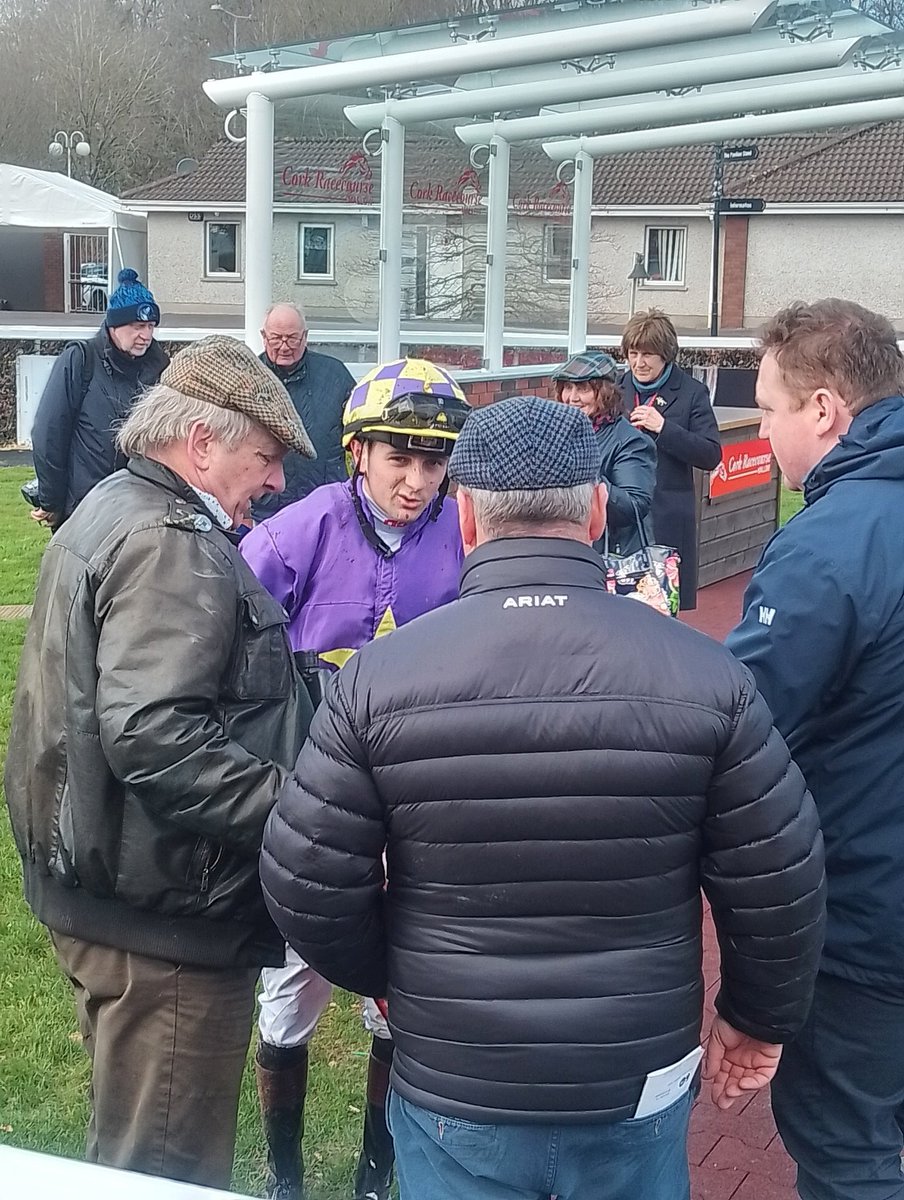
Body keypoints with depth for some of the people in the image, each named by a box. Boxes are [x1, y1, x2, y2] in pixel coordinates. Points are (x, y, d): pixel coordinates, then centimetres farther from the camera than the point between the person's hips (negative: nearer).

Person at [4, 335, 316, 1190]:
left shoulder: (114, 513, 14)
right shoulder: (171, 545, -20)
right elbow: (154, 736, -32)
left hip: (107, 890, 11)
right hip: (166, 916, -11)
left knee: (130, 1151, 26)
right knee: (171, 1170, 4)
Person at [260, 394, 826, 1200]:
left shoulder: (378, 677, -14)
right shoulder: (707, 676, -12)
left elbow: (307, 883, -10)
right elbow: (779, 887, -7)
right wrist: (760, 1018, 11)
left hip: (452, 1095, -1)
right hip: (640, 1092, 1)